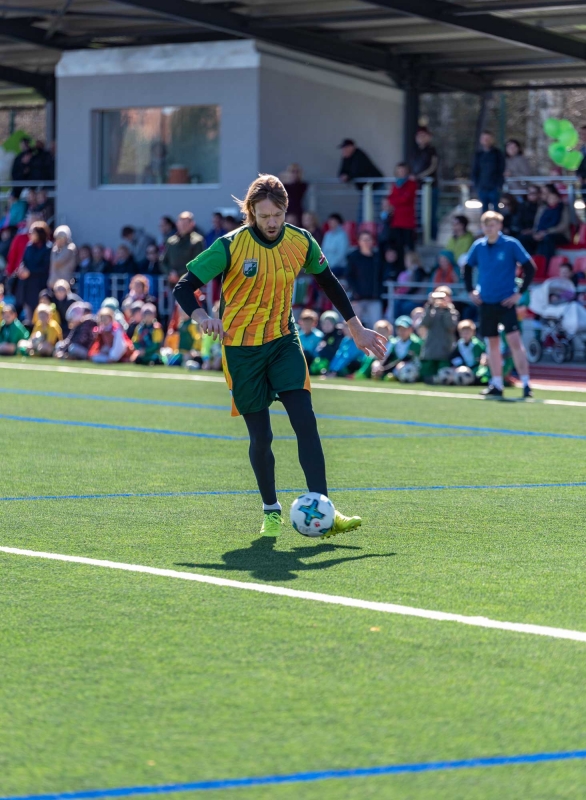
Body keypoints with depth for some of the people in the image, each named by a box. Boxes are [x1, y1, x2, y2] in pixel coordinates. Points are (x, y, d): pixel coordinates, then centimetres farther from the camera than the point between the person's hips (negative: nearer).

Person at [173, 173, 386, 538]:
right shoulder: (230, 246, -14)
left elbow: (329, 283, 14)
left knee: (306, 422, -13)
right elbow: (184, 288, -15)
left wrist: (357, 329, 15)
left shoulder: (301, 242, -3)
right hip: (242, 348, -2)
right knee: (261, 436, 2)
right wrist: (202, 316, -36)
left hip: (284, 341, 2)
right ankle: (271, 511, 24)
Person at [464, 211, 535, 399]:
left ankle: (526, 384, -14)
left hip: (506, 302, -4)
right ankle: (496, 385, 18)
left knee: (514, 340, -14)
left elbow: (530, 268, -6)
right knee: (492, 343, 10)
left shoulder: (511, 244, -8)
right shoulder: (478, 246, 4)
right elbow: (467, 268, 20)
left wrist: (520, 293, -9)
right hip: (486, 303, 5)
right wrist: (471, 291, 10)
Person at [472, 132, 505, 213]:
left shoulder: (497, 153, 3)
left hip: (494, 188, -3)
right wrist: (476, 185, 2)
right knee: (484, 210, 3)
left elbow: (501, 170, 0)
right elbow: (475, 171, 13)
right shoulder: (479, 154, 10)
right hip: (482, 188, 3)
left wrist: (499, 185, -8)